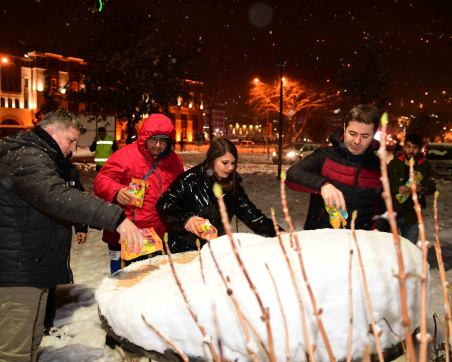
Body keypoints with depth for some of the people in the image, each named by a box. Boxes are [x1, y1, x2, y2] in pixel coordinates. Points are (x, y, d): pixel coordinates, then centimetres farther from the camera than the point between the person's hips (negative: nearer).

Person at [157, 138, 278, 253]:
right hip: (184, 248, -4)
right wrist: (185, 218, -25)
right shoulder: (191, 179, -9)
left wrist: (276, 233, -7)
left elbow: (251, 214, 3)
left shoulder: (233, 186, 5)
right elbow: (164, 203, -10)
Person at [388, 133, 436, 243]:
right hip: (392, 212, -1)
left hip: (412, 214, 1)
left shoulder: (425, 166, 1)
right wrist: (397, 189, -21)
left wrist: (422, 189, -18)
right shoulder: (394, 163, -1)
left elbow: (432, 187, 3)